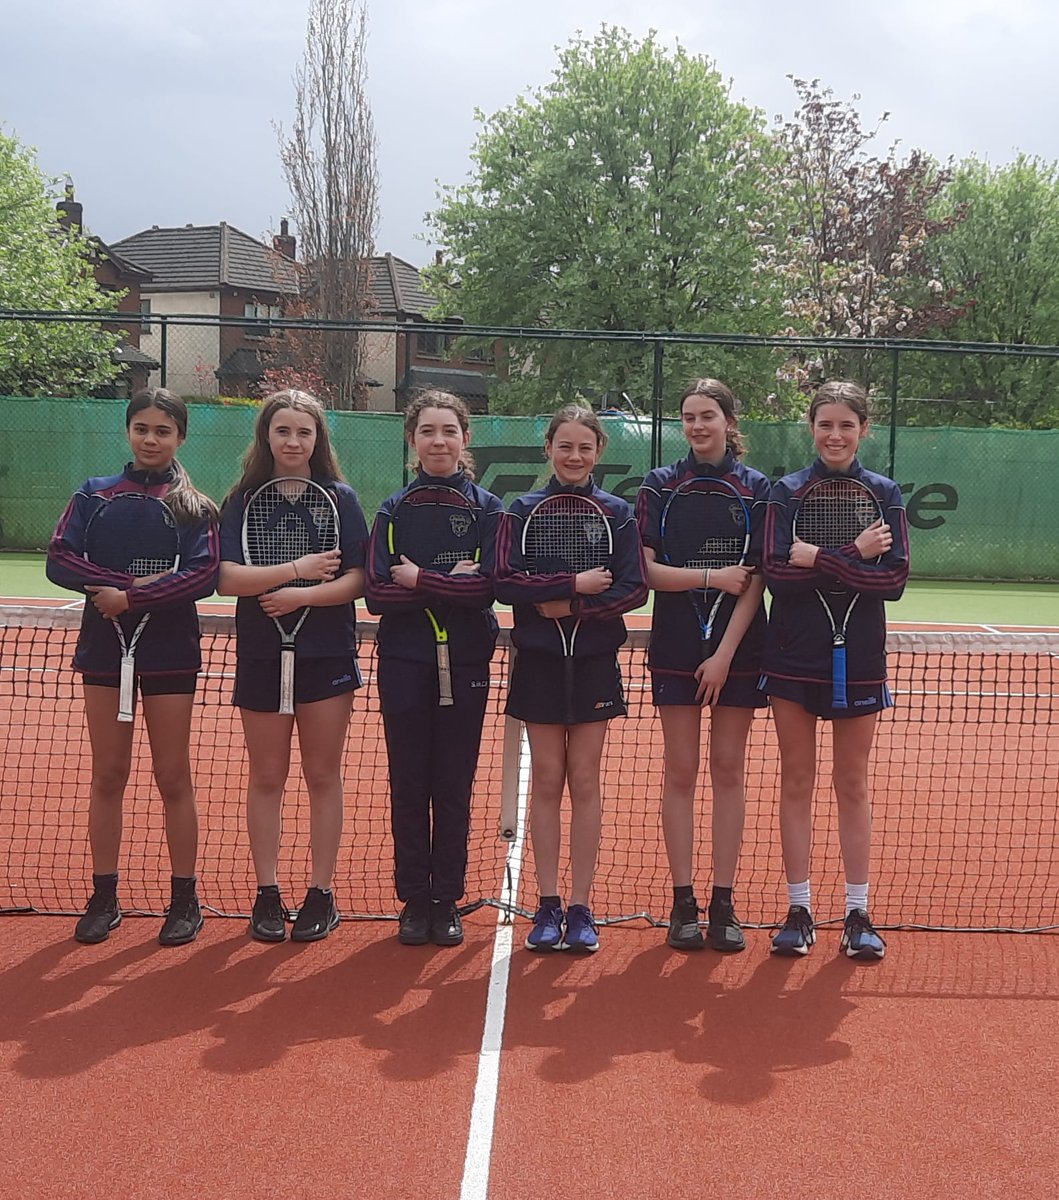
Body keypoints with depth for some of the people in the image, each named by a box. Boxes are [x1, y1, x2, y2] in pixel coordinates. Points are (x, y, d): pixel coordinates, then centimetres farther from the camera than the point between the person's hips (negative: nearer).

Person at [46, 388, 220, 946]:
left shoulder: (195, 506, 1)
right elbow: (59, 561, -4)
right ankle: (103, 899, 16)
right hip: (105, 645, 2)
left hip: (170, 649, -2)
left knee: (173, 776, 3)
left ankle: (184, 900, 12)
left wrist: (131, 598, -19)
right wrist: (129, 581, -17)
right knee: (107, 776, 7)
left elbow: (204, 576, -12)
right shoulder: (94, 494, 6)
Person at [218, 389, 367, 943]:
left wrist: (303, 596, -18)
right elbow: (228, 578, -8)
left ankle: (321, 893, 14)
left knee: (322, 776, 5)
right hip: (261, 655, 1)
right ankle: (267, 894, 16)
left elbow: (357, 579, -5)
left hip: (327, 655, -1)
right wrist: (299, 569, -14)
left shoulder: (340, 498, 2)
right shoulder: (243, 500, 3)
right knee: (266, 778, 6)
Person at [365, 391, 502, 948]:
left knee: (453, 789, 4)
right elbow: (376, 593, -6)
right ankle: (413, 901, 16)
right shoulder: (393, 510, 5)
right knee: (409, 787, 5)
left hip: (465, 664, -1)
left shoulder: (488, 508, 3)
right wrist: (450, 582, -14)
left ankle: (447, 902, 15)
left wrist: (418, 578, -11)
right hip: (404, 663, 1)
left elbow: (487, 586, -11)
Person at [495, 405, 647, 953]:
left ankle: (581, 907, 11)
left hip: (595, 661, 0)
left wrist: (573, 607, -16)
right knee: (546, 781, 4)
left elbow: (634, 589, -6)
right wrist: (575, 583, -17)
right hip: (539, 661, 0)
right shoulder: (523, 511, 2)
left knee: (584, 783, 3)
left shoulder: (618, 513, 2)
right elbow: (506, 581, -10)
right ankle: (548, 904, 13)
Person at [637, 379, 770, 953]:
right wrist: (714, 576, -14)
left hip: (737, 648, 0)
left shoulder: (756, 488, 2)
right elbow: (647, 570, -4)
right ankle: (683, 902, 9)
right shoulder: (660, 485, 3)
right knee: (680, 773, 1)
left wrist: (725, 654, -10)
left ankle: (723, 904, 10)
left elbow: (756, 579, -3)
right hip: (676, 647, 0)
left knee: (728, 771, 4)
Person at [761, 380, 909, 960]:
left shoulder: (885, 495, 2)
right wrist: (855, 555, -17)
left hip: (859, 660, 0)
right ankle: (798, 911, 14)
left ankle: (858, 914, 15)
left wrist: (819, 559, -18)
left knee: (853, 786, 7)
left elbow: (894, 579, -10)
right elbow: (776, 574, -13)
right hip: (793, 657, 0)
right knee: (796, 783, 5)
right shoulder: (785, 492, 0)